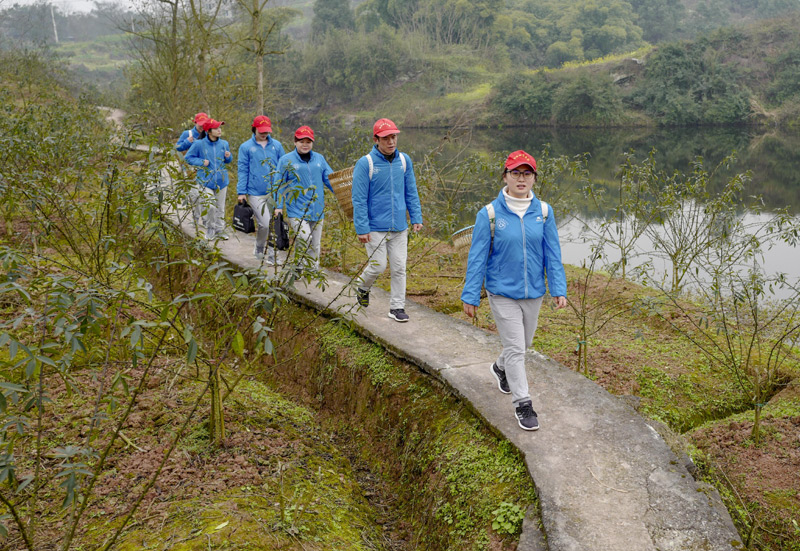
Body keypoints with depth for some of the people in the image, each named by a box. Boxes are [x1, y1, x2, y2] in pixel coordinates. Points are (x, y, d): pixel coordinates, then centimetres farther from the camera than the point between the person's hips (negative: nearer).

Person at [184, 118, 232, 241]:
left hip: (221, 180, 4)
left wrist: (228, 157, -6)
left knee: (220, 208, 12)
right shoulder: (199, 144, -9)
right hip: (206, 181, -4)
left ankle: (220, 229, 28)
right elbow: (187, 158, 0)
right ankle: (210, 229, 11)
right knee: (210, 207, -12)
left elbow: (228, 160, 18)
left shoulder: (224, 144, 3)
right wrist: (201, 162, -13)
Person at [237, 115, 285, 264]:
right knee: (265, 223, -11)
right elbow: (243, 170, 2)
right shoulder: (246, 147, 2)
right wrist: (241, 192, -2)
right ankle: (259, 248, 16)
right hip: (255, 193, -3)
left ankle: (271, 254, 20)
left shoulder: (276, 145, 7)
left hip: (274, 192, 3)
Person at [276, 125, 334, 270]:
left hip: (317, 210, 4)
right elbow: (280, 186, 2)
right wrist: (279, 207, -3)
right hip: (296, 210, -4)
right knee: (305, 239, -21)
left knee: (315, 245, 9)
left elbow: (330, 180, 13)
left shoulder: (319, 159, 10)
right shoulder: (286, 160, 0)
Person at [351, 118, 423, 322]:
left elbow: (411, 192, 11)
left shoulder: (404, 160, 4)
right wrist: (362, 228, -14)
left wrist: (416, 218, 5)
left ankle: (397, 307, 16)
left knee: (399, 267, 5)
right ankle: (363, 287, 31)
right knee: (378, 266, 0)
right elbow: (359, 199, -10)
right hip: (375, 227, -4)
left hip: (399, 227, 4)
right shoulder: (365, 163, -10)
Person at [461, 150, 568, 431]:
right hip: (502, 294, -4)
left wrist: (558, 289, -3)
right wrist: (470, 296, -7)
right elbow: (477, 257, -8)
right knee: (515, 347, -2)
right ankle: (522, 404, 12)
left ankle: (501, 368, 52)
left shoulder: (543, 212, -3)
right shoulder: (489, 214, -12)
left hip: (533, 292, 4)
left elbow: (552, 253, 2)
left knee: (524, 341, 22)